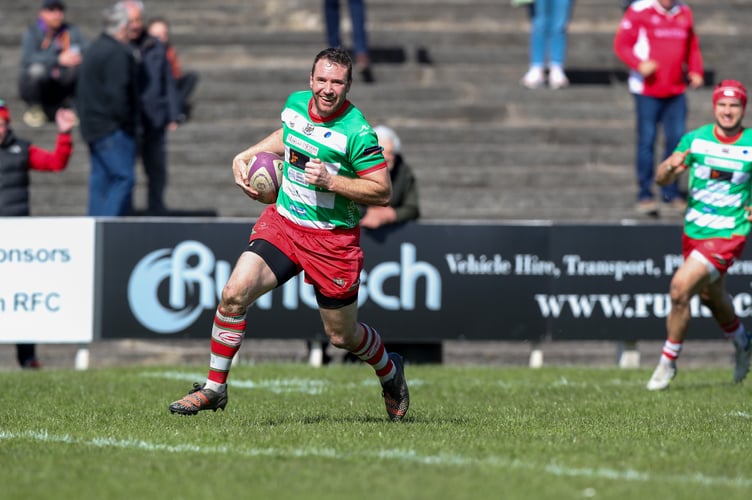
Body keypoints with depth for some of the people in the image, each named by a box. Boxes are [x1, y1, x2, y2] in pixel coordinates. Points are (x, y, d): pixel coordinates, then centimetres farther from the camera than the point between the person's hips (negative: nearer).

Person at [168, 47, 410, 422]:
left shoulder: (357, 132, -19)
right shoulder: (295, 104, 0)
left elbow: (382, 193, -16)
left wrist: (330, 181, -26)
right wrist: (245, 156, 12)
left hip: (332, 239, -4)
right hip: (281, 222, 4)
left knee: (342, 336, 9)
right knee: (234, 293, -17)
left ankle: (390, 373, 42)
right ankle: (214, 388, -4)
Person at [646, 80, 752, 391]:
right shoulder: (695, 139, -4)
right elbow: (662, 179, -5)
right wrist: (670, 166, -28)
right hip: (694, 230, 4)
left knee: (680, 288, -19)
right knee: (711, 296, 22)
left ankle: (668, 362, -3)